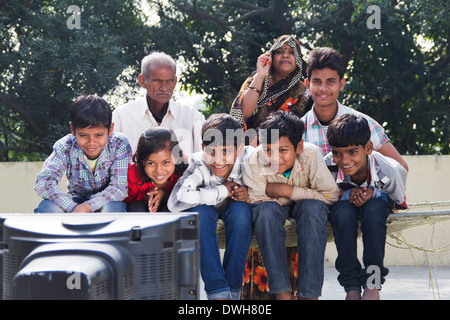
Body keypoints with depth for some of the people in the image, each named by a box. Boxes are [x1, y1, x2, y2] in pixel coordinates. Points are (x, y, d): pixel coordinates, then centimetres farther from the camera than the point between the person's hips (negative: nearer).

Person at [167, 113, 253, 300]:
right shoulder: (198, 165, -31)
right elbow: (175, 202, -45)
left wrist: (249, 193, -33)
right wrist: (222, 191, -39)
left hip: (235, 209, 1)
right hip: (208, 209, -1)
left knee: (241, 209, -32)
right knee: (199, 211, -33)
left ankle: (233, 289, -22)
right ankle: (217, 290, -30)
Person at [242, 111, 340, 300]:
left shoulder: (310, 155, -29)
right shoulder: (255, 162, -27)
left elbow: (331, 195, -25)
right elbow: (255, 199, -19)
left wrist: (287, 191, -28)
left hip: (304, 204, 0)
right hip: (274, 207, 0)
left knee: (313, 208, -34)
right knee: (265, 211, -34)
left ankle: (310, 293, -31)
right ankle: (282, 292, -30)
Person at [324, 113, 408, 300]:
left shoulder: (389, 170, -30)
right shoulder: (328, 166, -29)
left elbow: (398, 202, -13)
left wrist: (374, 193, -33)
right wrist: (347, 194, -33)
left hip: (378, 207, 0)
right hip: (342, 206, 0)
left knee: (373, 207, -37)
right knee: (343, 210, -36)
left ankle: (373, 284, -28)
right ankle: (351, 287, -29)